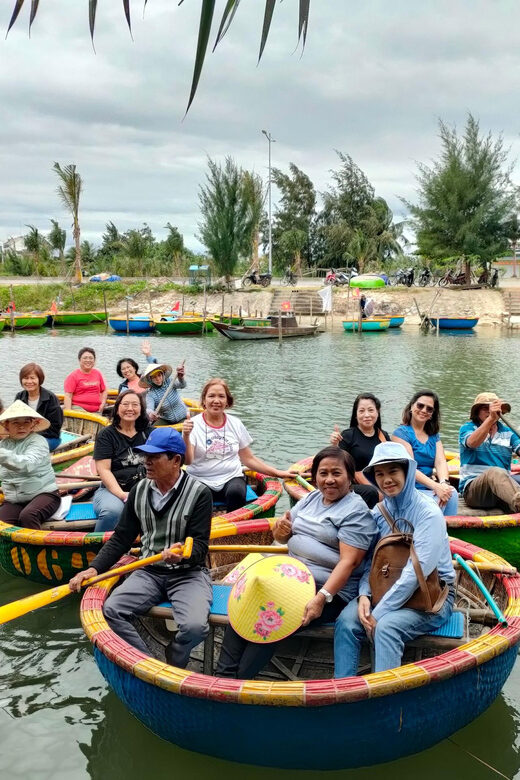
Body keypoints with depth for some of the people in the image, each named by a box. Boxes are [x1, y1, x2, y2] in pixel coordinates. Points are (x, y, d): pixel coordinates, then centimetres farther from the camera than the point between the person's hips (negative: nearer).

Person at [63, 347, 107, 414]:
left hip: (96, 410, 5)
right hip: (78, 408, -5)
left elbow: (104, 391, 24)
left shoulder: (98, 374, 14)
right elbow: (68, 396, -6)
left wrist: (103, 404, 8)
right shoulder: (73, 376, 0)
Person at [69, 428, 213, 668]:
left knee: (194, 626, -29)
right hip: (149, 572, 4)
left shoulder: (198, 493, -10)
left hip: (188, 573, -4)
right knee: (110, 610, -20)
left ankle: (172, 668, 5)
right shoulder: (140, 490, 5)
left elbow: (200, 545, -12)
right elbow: (121, 538, 9)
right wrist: (94, 568, -3)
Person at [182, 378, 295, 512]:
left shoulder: (236, 424, 8)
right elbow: (187, 461, -13)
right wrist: (186, 436, -30)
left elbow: (248, 459, 15)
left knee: (236, 492, -32)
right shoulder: (194, 424, -2)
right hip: (200, 480, -2)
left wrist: (278, 473, 8)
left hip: (232, 478, 2)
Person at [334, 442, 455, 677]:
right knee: (346, 621, -21)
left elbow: (416, 571, -22)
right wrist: (364, 595, -16)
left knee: (386, 626, -33)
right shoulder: (379, 512, 4)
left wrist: (378, 613, -22)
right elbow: (370, 562, 5)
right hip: (388, 589, 5)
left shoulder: (428, 513, -15)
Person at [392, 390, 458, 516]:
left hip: (429, 489, 5)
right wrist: (436, 486, -26)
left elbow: (441, 462, 2)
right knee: (438, 501, -30)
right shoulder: (401, 433, -2)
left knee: (451, 493, -25)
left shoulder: (433, 436, 19)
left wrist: (444, 483, -22)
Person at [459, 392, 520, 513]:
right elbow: (472, 443, -17)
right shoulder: (467, 428, 8)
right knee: (495, 472, -37)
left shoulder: (508, 432, 19)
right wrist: (491, 418, -30)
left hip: (504, 484, 5)